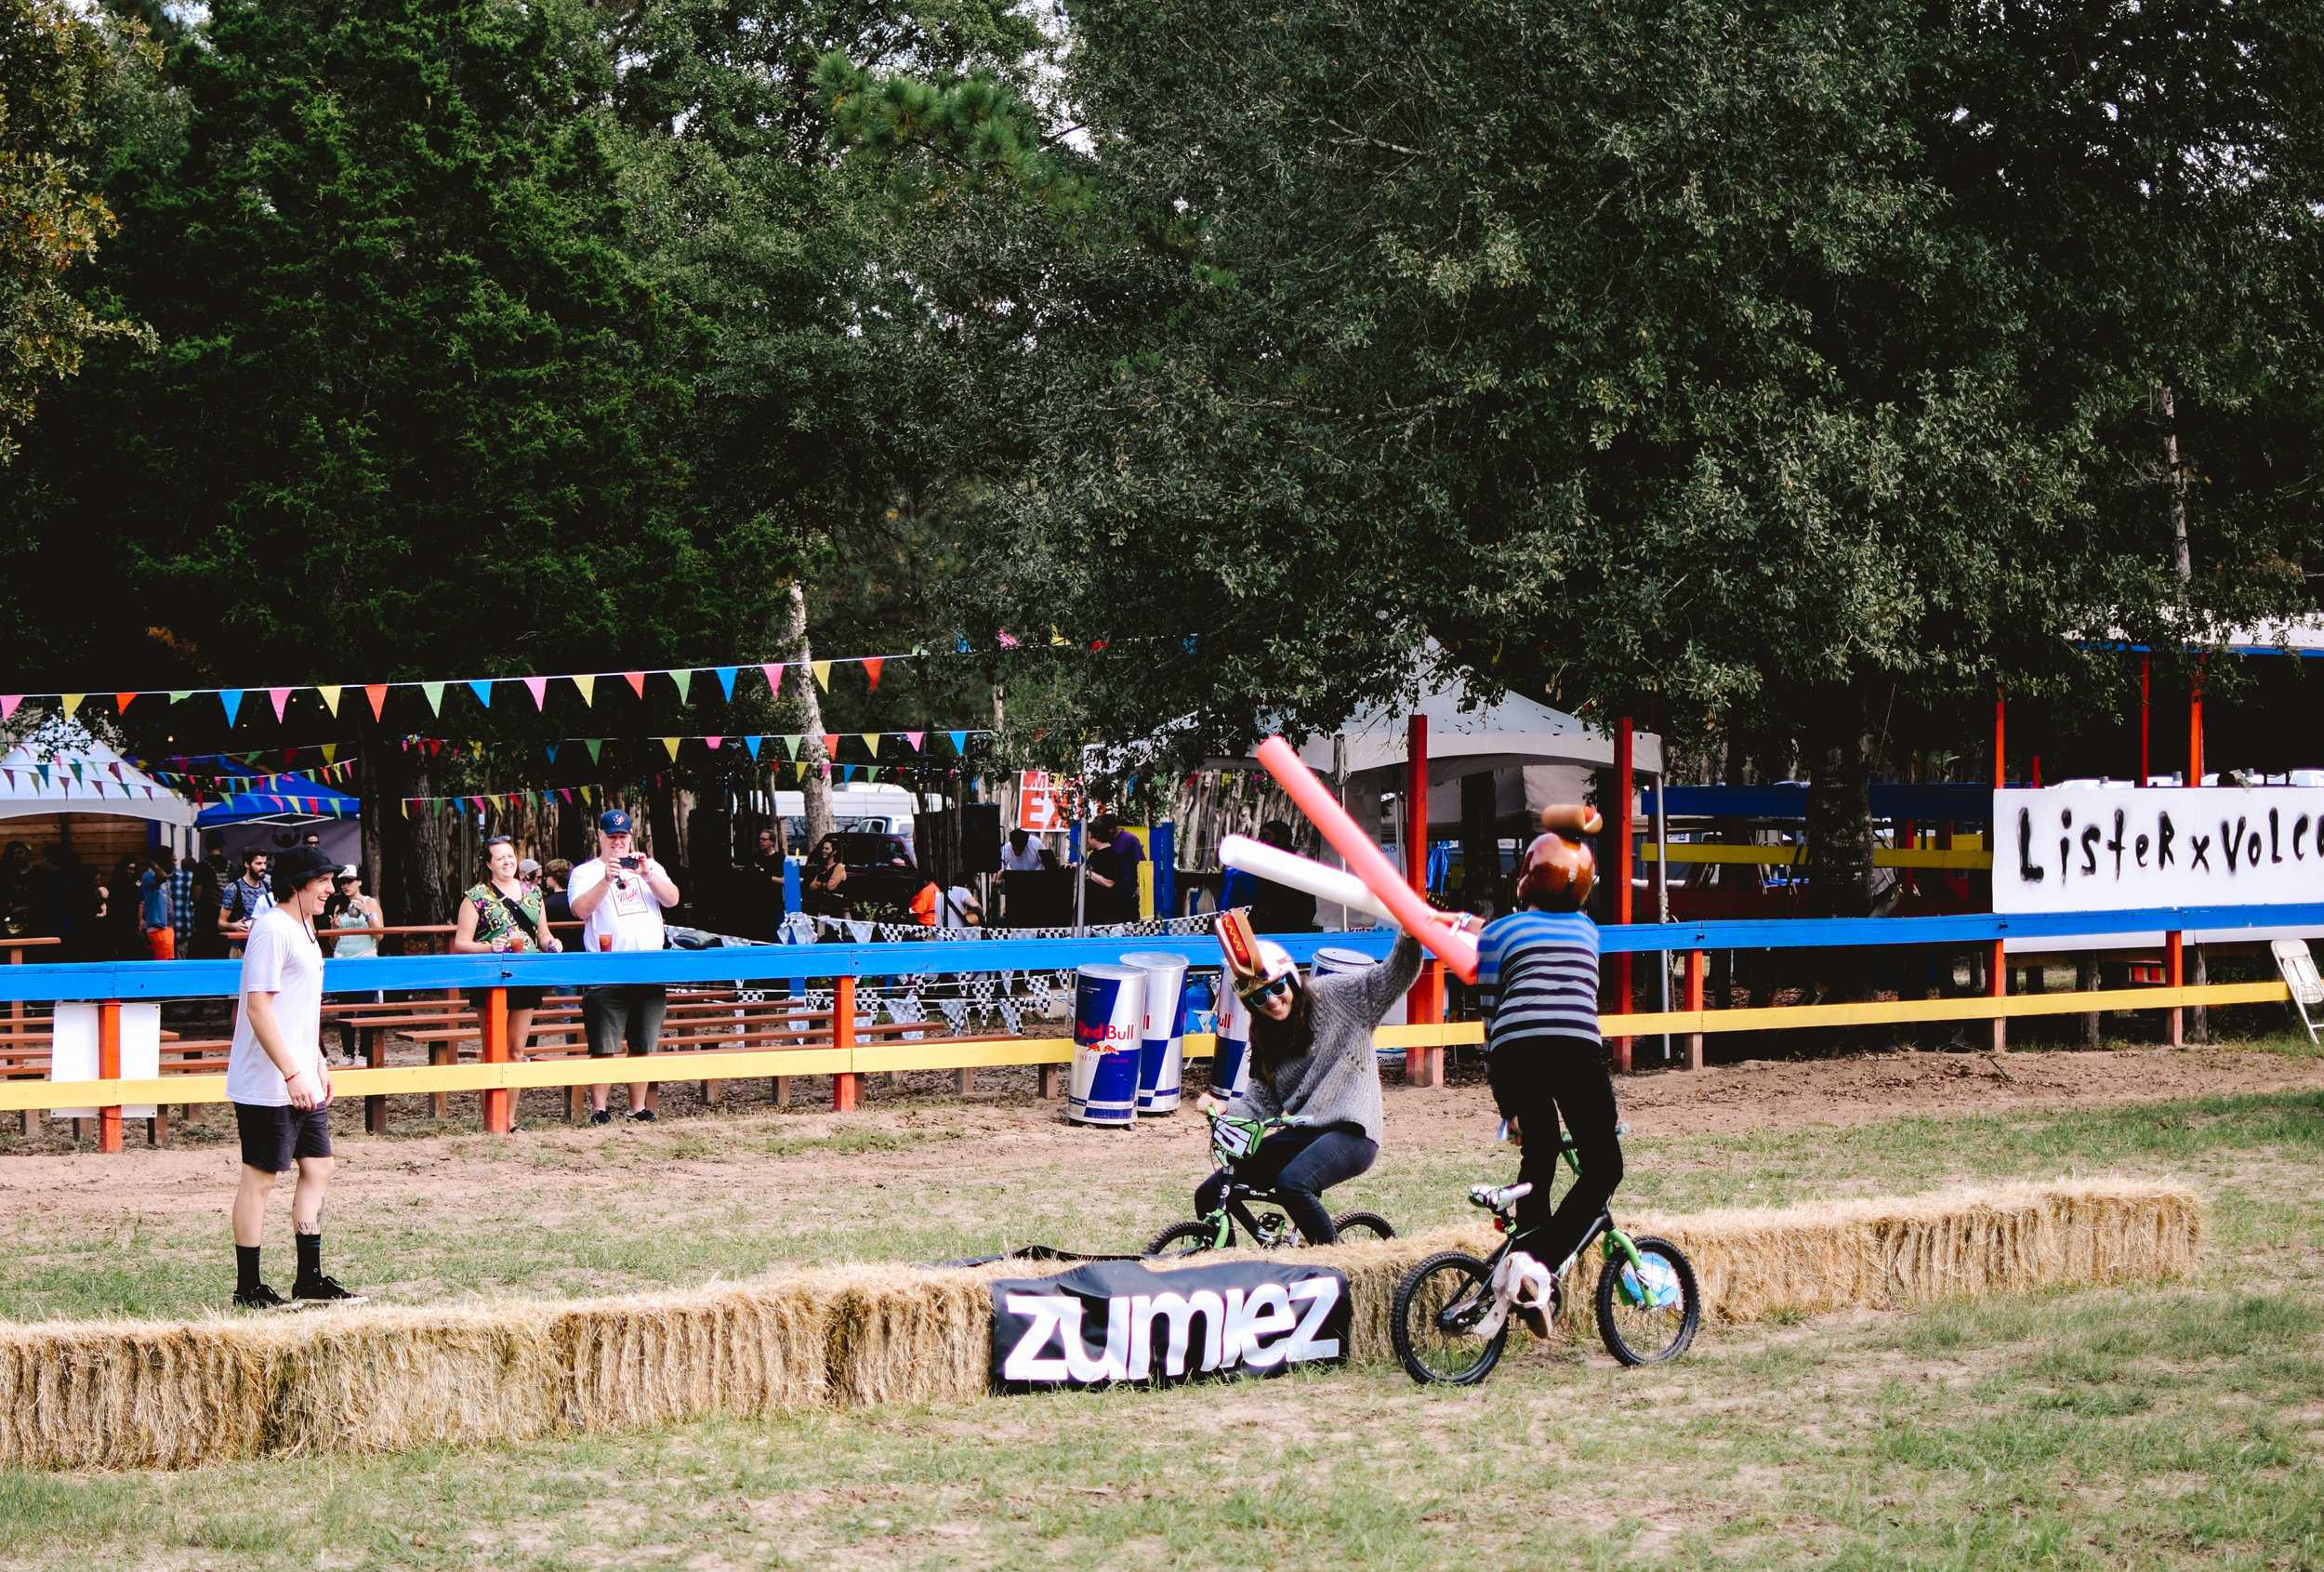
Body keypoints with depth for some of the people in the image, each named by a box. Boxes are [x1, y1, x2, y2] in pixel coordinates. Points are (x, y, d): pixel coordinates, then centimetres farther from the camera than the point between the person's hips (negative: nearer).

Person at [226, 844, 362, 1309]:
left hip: (302, 1083, 10)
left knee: (317, 1168, 10)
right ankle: (248, 1287, 3)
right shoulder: (271, 929, -16)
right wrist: (292, 1073, -24)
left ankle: (309, 1279, 17)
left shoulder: (302, 928, 15)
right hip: (268, 1088, -10)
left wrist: (318, 1063, 24)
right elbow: (258, 1008, -22)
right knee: (260, 1177, -3)